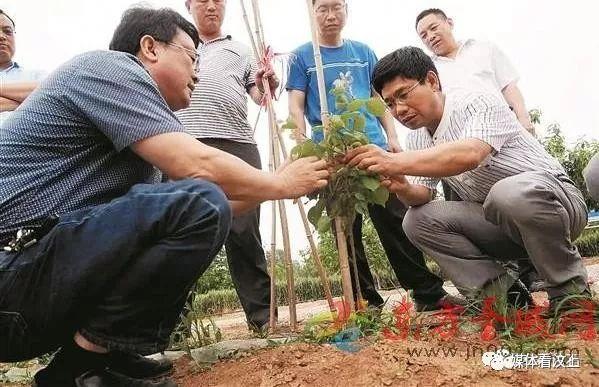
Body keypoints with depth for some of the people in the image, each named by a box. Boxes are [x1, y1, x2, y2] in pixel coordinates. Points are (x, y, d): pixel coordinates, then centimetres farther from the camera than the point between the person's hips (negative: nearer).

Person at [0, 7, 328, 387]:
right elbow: (197, 166, -19)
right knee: (199, 203, -24)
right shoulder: (109, 67, -6)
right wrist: (282, 185, -2)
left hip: (52, 259, 10)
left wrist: (271, 184, 20)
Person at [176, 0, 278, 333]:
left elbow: (261, 97, 18)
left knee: (243, 233, -2)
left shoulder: (240, 52, 25)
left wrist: (267, 82, -5)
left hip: (236, 145, 0)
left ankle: (262, 316, 4)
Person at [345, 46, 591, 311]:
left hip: (555, 198, -5)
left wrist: (396, 162, -46)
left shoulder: (478, 104, -18)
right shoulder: (416, 140, 4)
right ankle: (498, 294, -8)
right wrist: (402, 189, -25)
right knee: (417, 220, -13)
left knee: (510, 193, -39)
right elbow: (422, 195, -2)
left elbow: (470, 154, -39)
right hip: (497, 220, 6)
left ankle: (570, 292, -14)